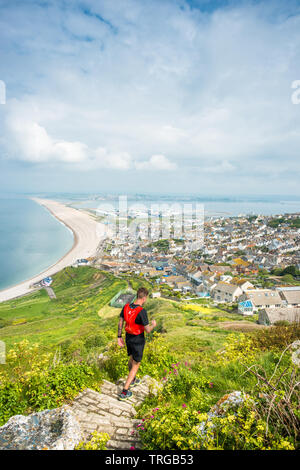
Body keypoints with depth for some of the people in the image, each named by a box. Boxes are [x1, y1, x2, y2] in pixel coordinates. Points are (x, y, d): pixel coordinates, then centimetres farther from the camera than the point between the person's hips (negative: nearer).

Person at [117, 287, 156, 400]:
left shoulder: (126, 307, -10)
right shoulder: (142, 311, -31)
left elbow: (120, 322, -2)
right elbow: (147, 330, -26)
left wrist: (119, 337, 9)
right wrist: (153, 325, -4)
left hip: (128, 338, 7)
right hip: (138, 341, -6)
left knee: (132, 359, 30)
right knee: (136, 365, 11)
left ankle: (132, 381, 52)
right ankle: (124, 392, 14)